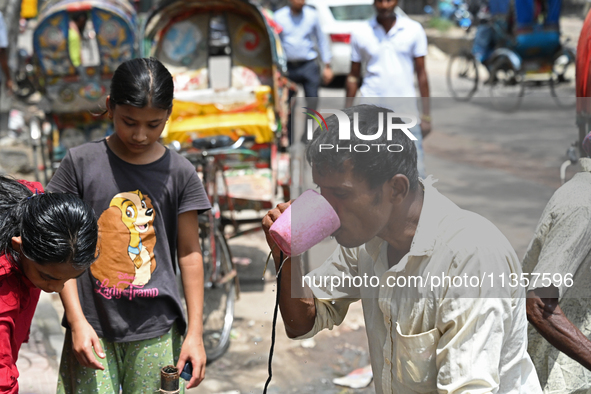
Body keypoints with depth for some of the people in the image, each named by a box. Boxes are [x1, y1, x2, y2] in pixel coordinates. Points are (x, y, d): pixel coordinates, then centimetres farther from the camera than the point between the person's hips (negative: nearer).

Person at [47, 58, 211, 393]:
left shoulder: (180, 173, 0)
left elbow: (190, 253, 3)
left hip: (156, 330, 1)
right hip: (92, 326, 0)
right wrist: (77, 321, -6)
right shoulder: (81, 162, -1)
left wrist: (195, 332, 1)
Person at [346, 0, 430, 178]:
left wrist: (426, 115, 3)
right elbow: (353, 76, 10)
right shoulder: (361, 34, 3)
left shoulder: (414, 30, 2)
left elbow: (421, 72, 6)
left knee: (416, 173, -5)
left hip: (405, 108, 0)